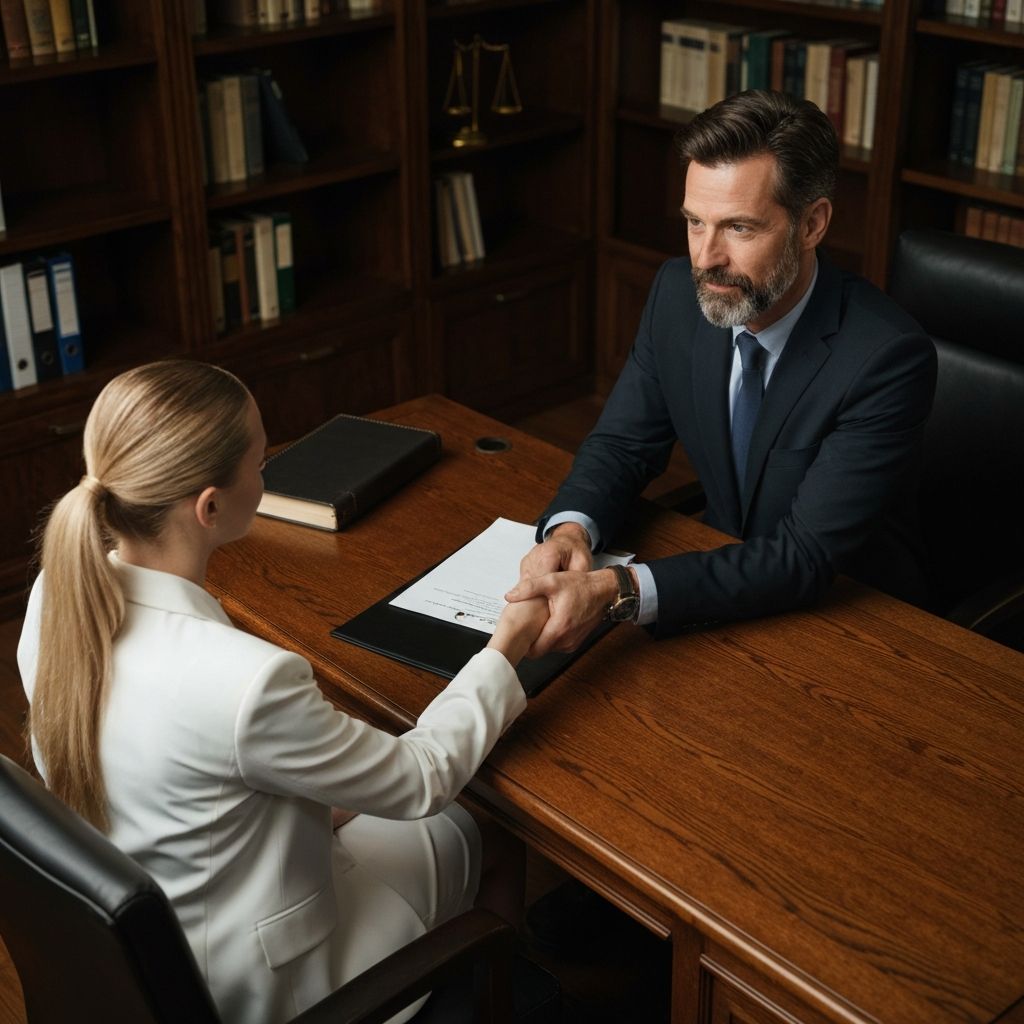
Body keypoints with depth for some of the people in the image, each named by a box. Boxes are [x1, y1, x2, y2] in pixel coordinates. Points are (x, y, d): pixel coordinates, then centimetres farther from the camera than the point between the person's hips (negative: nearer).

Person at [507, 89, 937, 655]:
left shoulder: (890, 357, -27)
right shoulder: (678, 291, -9)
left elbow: (805, 557, -30)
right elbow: (622, 442, 0)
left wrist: (615, 592, -42)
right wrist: (570, 529, -25)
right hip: (724, 580, 5)